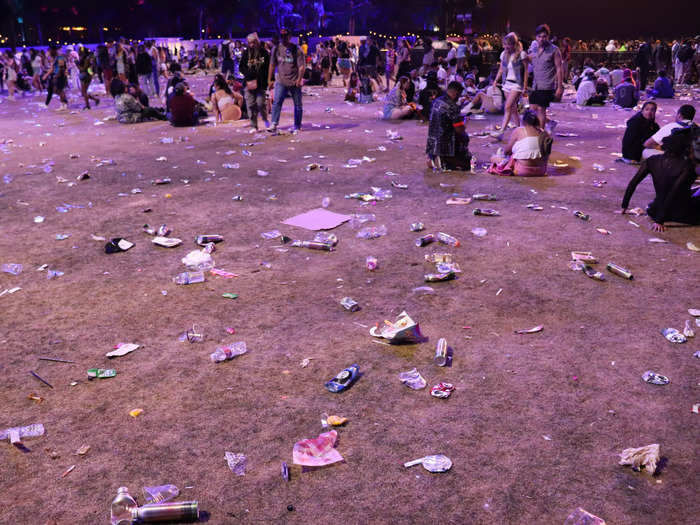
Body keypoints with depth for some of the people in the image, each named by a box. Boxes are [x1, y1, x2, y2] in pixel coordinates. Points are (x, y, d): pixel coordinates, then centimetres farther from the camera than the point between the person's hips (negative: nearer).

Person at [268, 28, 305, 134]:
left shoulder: (296, 49, -3)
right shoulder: (276, 49, 6)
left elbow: (302, 66, -6)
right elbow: (272, 65, 12)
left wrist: (299, 79, -17)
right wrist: (269, 79, 10)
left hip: (295, 82, -2)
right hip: (281, 81, 2)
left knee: (298, 105, 6)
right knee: (277, 102, -13)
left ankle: (297, 127, 18)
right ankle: (274, 125, -17)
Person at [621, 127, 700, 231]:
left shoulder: (652, 161, -7)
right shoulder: (686, 166, -20)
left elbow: (632, 183, -7)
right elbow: (673, 194, -23)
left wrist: (624, 206, 2)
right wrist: (660, 220, -22)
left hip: (656, 210, 5)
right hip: (683, 215, -5)